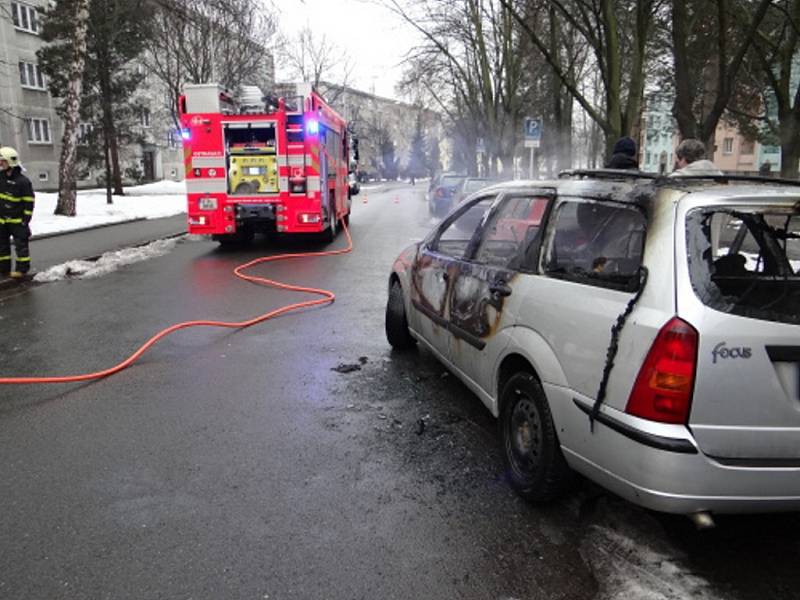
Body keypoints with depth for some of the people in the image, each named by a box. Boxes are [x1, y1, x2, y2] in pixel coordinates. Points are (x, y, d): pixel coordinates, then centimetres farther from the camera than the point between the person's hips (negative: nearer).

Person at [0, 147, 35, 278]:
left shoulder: (23, 181, -14)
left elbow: (29, 202, -11)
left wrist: (26, 218, -13)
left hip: (17, 220, -7)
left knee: (21, 244, 0)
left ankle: (22, 268, 8)